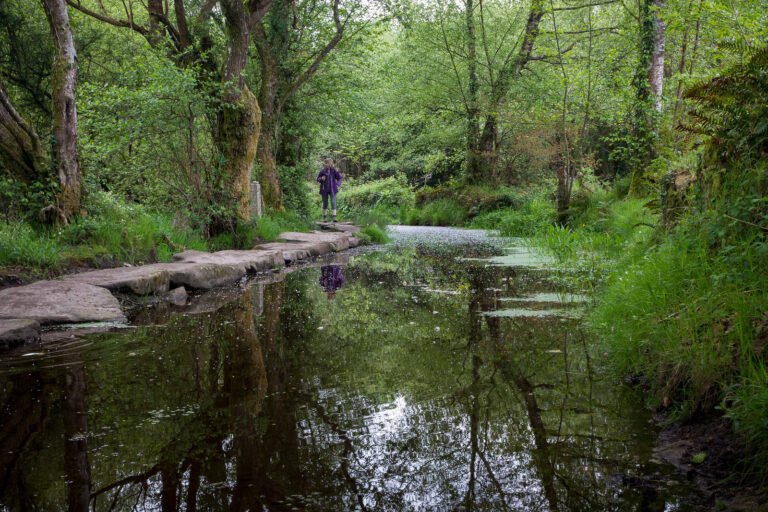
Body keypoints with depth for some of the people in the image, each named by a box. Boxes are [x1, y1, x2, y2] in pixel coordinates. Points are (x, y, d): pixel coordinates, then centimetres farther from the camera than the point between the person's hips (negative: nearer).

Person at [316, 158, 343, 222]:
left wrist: (338, 184, -6)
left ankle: (334, 217, -13)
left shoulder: (334, 170, -2)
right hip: (324, 190, 1)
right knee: (325, 203, 8)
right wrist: (321, 179, -14)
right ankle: (324, 217, 15)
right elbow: (318, 179, 7)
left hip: (332, 189, -1)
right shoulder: (322, 171, -2)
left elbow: (339, 178, 7)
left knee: (333, 202, -9)